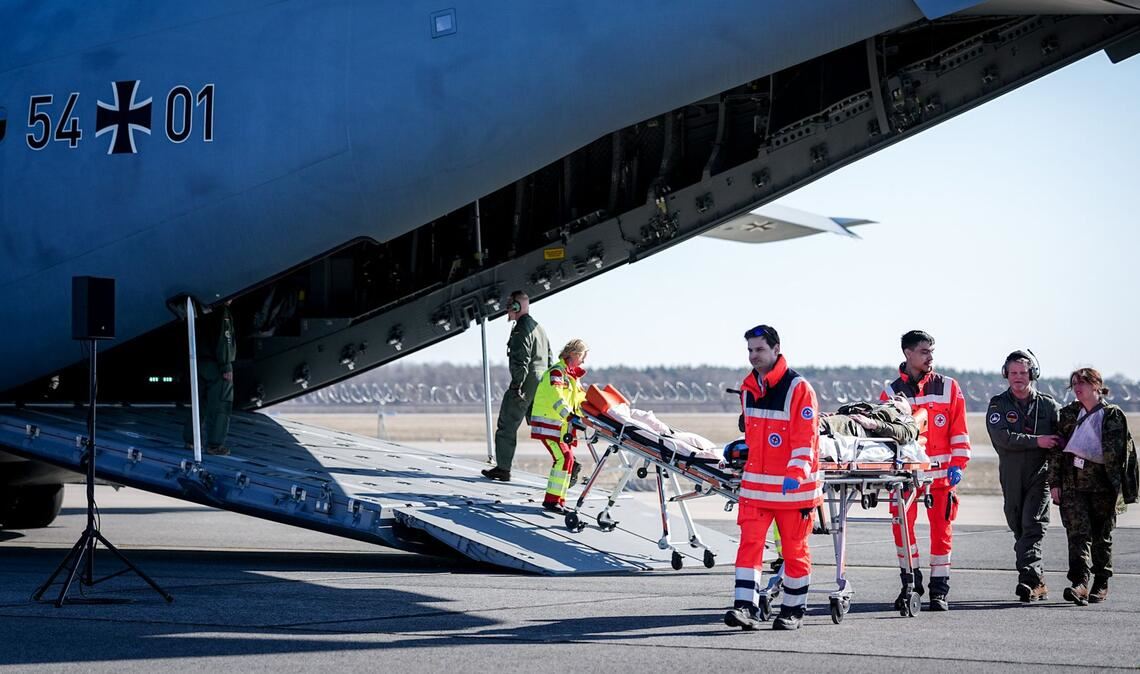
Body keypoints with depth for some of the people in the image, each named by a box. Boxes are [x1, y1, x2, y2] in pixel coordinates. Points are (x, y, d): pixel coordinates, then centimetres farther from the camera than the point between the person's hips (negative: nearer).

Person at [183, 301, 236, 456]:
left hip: (201, 361, 9)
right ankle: (214, 445, -5)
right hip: (216, 365, -9)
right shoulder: (222, 313, -13)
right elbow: (221, 340, -19)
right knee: (220, 405, -4)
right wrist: (226, 367, -18)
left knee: (200, 403, 16)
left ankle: (190, 440, 19)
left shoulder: (206, 313, 13)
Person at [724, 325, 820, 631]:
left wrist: (796, 475, -25)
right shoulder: (748, 388, 9)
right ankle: (746, 607, -12)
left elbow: (806, 439, -16)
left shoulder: (798, 388, -12)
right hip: (755, 483, 5)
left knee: (794, 548, 6)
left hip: (793, 486, -5)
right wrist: (740, 452, 19)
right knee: (750, 542, -7)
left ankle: (793, 611, 18)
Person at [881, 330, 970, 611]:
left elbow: (959, 430, 5)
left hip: (941, 472, 0)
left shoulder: (948, 387, 5)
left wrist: (957, 463, -4)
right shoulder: (892, 392, 5)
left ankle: (939, 590, 10)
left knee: (941, 530, 1)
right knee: (901, 526, -4)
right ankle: (910, 581, 14)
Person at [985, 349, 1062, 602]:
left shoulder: (1048, 406, 6)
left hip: (1040, 475, -2)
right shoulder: (998, 405, 4)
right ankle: (1039, 583, 17)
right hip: (1012, 477, 2)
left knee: (1033, 526, -15)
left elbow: (1063, 438, 4)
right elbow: (1002, 437, -12)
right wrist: (1037, 441, -19)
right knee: (1019, 529, 7)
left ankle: (1029, 578, -25)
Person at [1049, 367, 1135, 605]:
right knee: (1078, 533, -13)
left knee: (1102, 536, 7)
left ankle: (1101, 584, 21)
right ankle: (1080, 583, -24)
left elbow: (1125, 451, 1)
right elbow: (1056, 449, 9)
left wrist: (1121, 488, -5)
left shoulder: (1113, 415, 1)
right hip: (1073, 483, 1)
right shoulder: (1068, 414, 9)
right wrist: (1054, 482, 1)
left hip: (1103, 484, -1)